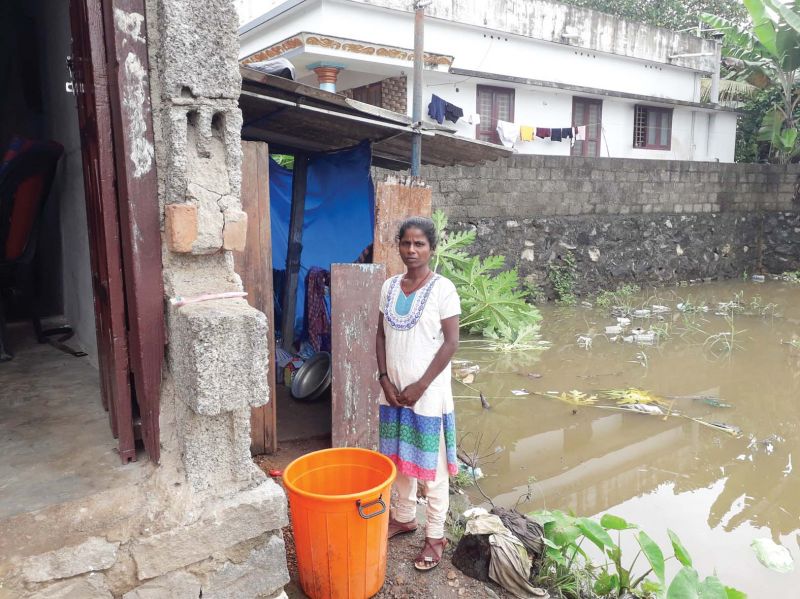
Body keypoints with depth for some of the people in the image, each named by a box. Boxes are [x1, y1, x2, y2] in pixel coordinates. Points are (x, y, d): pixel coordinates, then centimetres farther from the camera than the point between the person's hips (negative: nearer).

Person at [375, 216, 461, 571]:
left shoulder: (442, 288, -13)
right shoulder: (389, 286, 4)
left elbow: (451, 343, -14)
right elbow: (381, 335, 8)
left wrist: (420, 386, -15)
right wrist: (384, 379, -3)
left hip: (428, 393, -5)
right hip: (394, 389, 5)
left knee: (431, 465, 6)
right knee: (399, 458, 19)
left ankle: (435, 535, 22)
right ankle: (404, 516, 39)